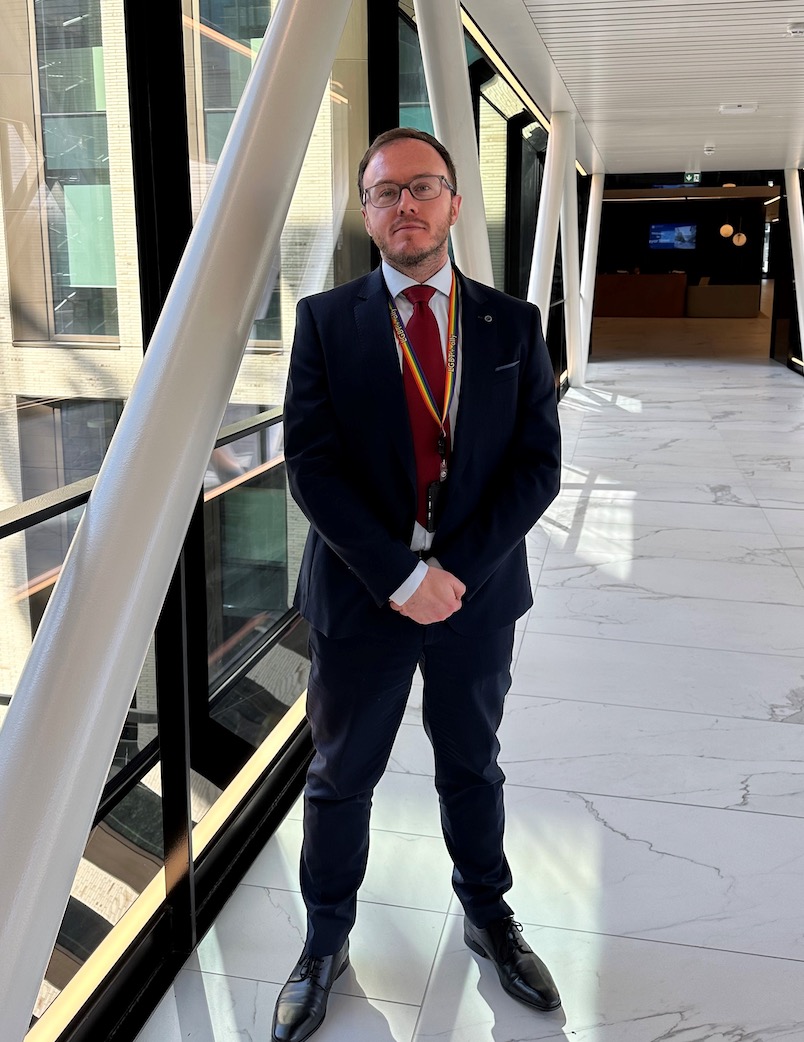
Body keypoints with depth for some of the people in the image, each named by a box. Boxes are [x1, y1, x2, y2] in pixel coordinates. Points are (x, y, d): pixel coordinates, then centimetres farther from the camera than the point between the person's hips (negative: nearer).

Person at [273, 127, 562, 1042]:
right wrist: (401, 575, -19)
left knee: (472, 767, 20)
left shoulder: (512, 325, 1)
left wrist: (455, 567, -16)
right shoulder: (325, 321, -3)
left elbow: (538, 463, -5)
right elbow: (310, 464, -11)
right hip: (360, 592, -1)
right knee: (340, 776, 14)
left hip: (477, 591, 2)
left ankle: (488, 917, 44)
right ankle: (325, 945, 36)